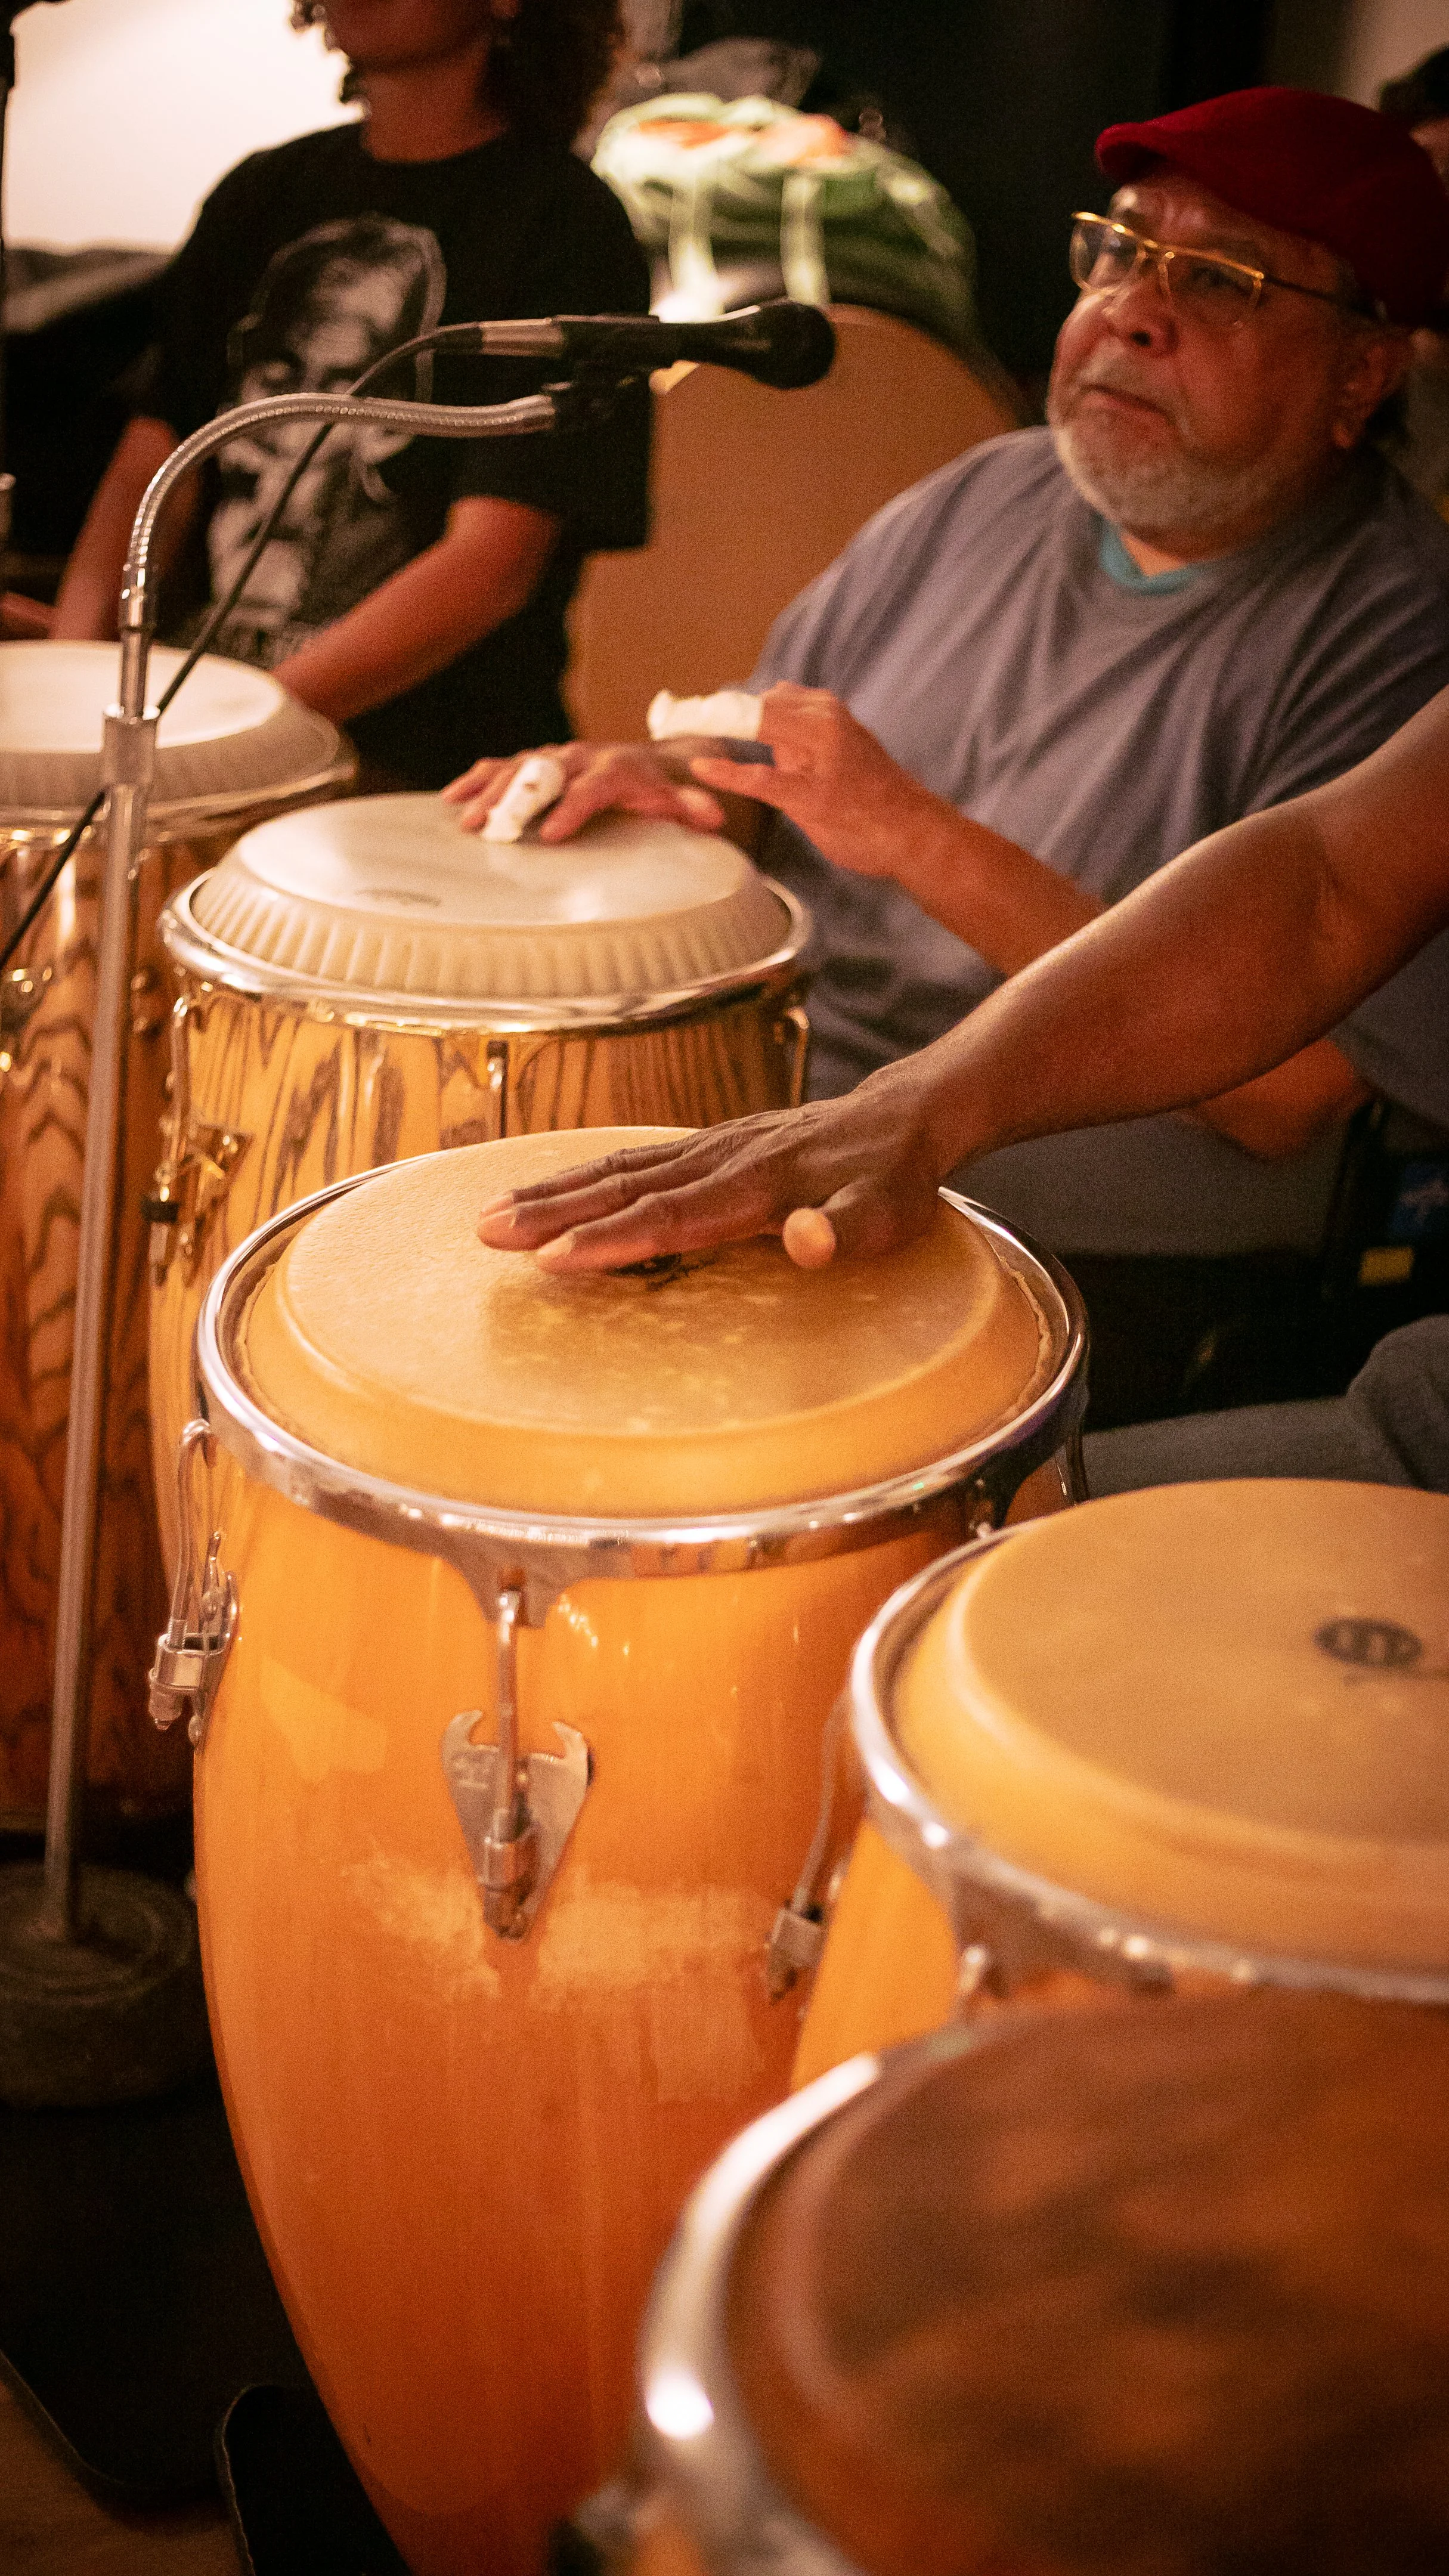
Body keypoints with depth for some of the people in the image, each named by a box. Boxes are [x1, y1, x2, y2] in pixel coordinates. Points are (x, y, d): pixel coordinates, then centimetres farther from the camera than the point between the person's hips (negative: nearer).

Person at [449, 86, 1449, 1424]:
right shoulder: (989, 496, 8)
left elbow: (1282, 1091, -23)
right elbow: (776, 739, 21)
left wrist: (927, 844, -25)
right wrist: (662, 776, -4)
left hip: (1114, 1286, -7)